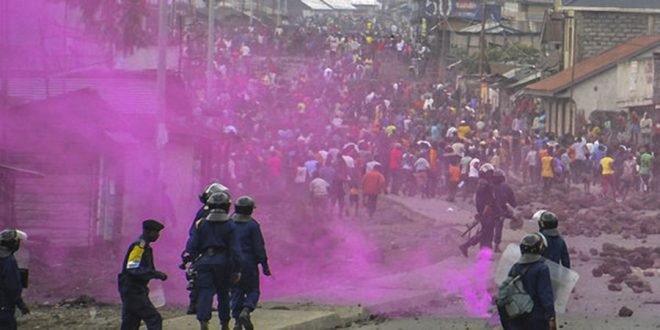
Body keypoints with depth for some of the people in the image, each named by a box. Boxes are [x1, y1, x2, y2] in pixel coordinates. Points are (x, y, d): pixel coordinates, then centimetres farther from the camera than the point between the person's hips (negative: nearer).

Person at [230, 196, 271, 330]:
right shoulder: (252, 225, -7)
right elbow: (259, 247, -9)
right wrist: (265, 265, -4)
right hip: (248, 263, -4)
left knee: (236, 292, 10)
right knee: (252, 290, 7)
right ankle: (245, 311, -19)